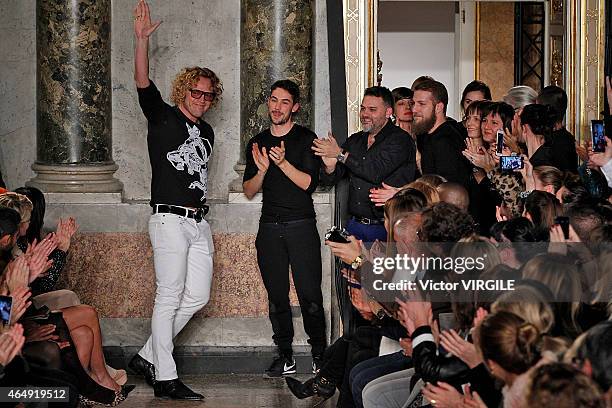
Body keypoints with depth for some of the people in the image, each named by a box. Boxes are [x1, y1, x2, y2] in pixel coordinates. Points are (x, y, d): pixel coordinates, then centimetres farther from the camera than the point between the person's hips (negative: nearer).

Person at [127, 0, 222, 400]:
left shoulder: (207, 133, 18)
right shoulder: (163, 117, 0)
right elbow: (143, 83, -15)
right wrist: (142, 39, -27)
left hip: (199, 222, 7)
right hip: (170, 219, -7)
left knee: (198, 296, 6)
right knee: (169, 298, -7)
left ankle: (148, 357, 17)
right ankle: (166, 378, -4)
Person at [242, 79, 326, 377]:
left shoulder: (306, 139, 2)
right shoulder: (257, 143, 14)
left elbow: (309, 182, -8)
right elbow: (249, 191, 11)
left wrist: (283, 163, -22)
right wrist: (262, 170, -9)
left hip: (301, 226, -4)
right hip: (269, 227, 4)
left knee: (309, 294, -9)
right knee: (276, 295, 3)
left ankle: (319, 353, 1)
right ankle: (285, 357, 8)